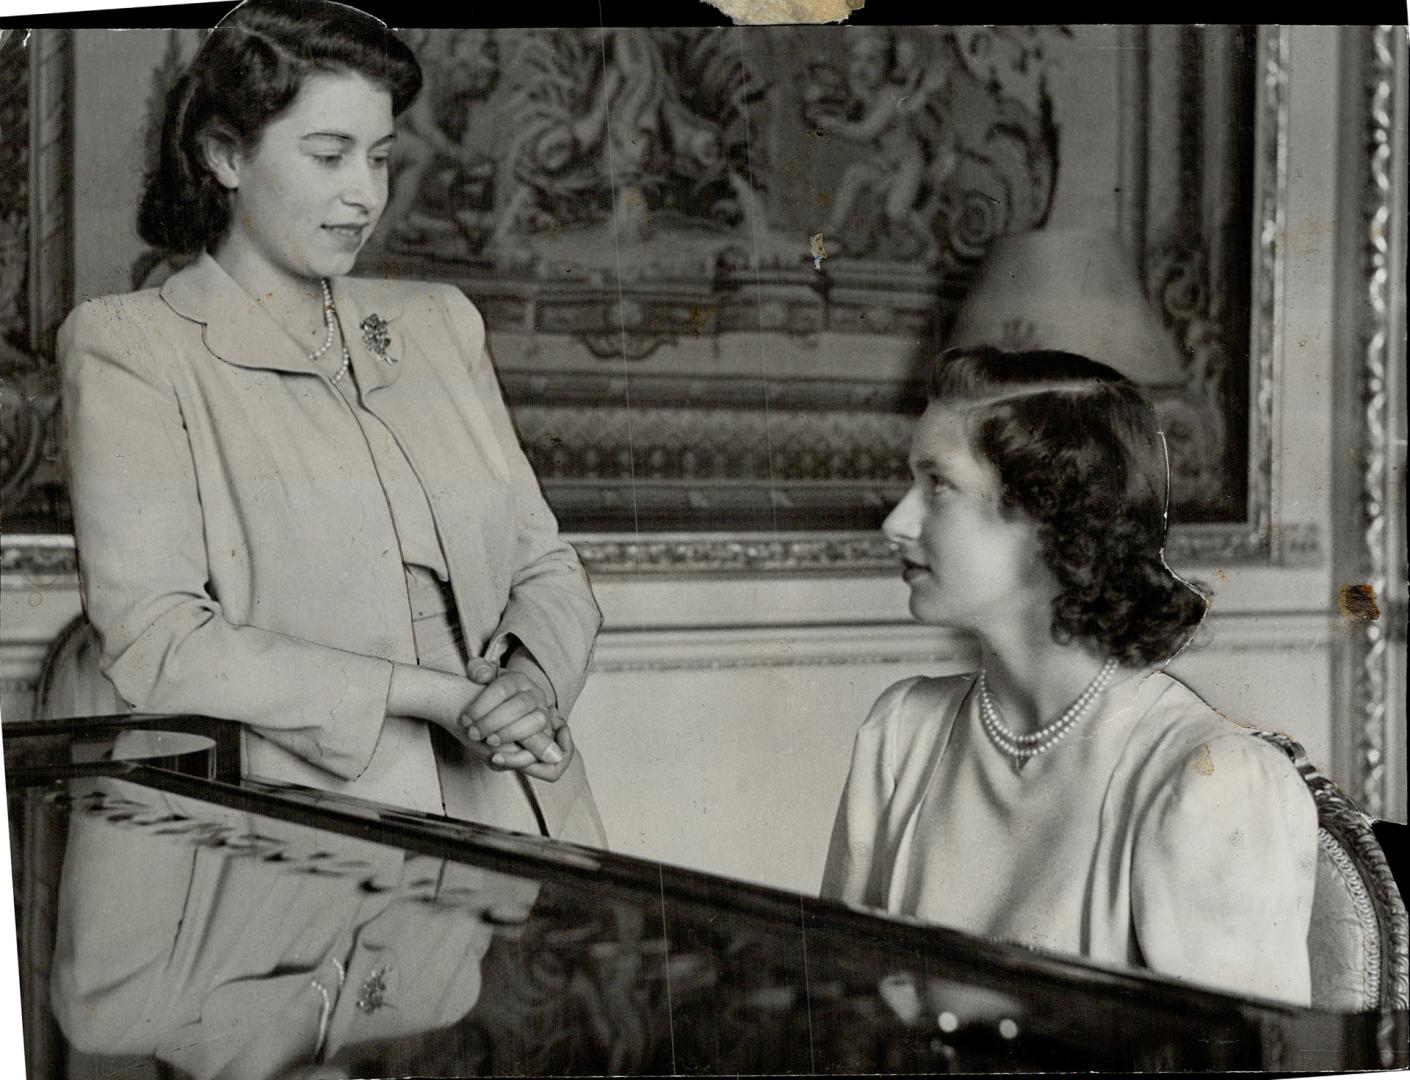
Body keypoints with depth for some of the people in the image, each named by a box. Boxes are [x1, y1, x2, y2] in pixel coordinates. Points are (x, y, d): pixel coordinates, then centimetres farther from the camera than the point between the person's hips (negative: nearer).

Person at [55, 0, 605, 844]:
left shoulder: (438, 323, 19)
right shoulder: (132, 346, 2)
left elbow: (546, 565, 18)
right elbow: (152, 640, -8)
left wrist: (530, 680, -5)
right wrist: (438, 695, -11)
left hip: (522, 809, 4)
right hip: (317, 829, -4)